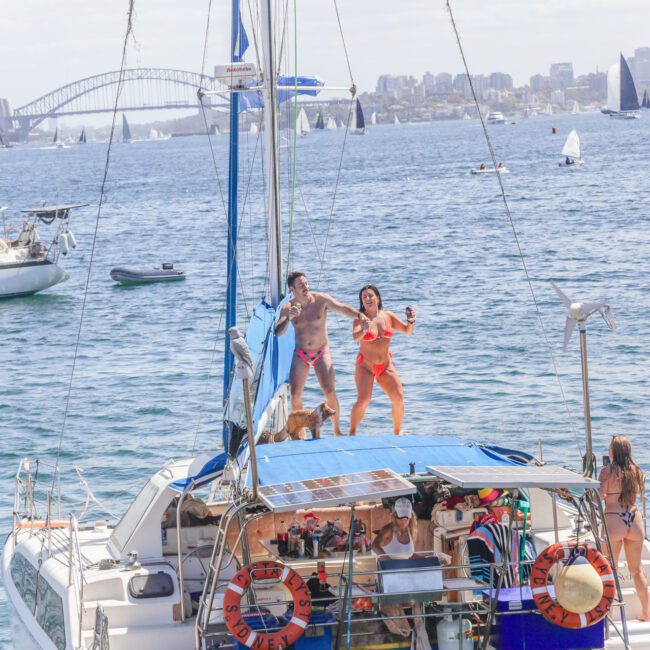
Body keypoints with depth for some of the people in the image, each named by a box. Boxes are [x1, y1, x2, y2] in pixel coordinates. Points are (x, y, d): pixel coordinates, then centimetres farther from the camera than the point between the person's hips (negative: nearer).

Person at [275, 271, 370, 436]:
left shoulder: (321, 299, -9)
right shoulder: (288, 307, -5)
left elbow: (343, 308, -17)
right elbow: (278, 332, -11)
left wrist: (359, 316, -36)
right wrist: (288, 318, -30)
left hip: (322, 353, -2)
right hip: (301, 355, 2)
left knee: (329, 392, -13)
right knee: (295, 395, -4)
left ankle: (337, 430, 2)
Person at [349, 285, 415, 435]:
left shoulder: (388, 316, 2)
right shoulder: (360, 318, -11)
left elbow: (408, 330, 6)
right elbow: (355, 336, -30)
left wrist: (411, 321, -16)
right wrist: (365, 329, -52)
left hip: (386, 366, 4)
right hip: (365, 366, -4)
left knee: (399, 398, -6)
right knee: (363, 400, -22)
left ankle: (397, 432, 11)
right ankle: (352, 433, -10)